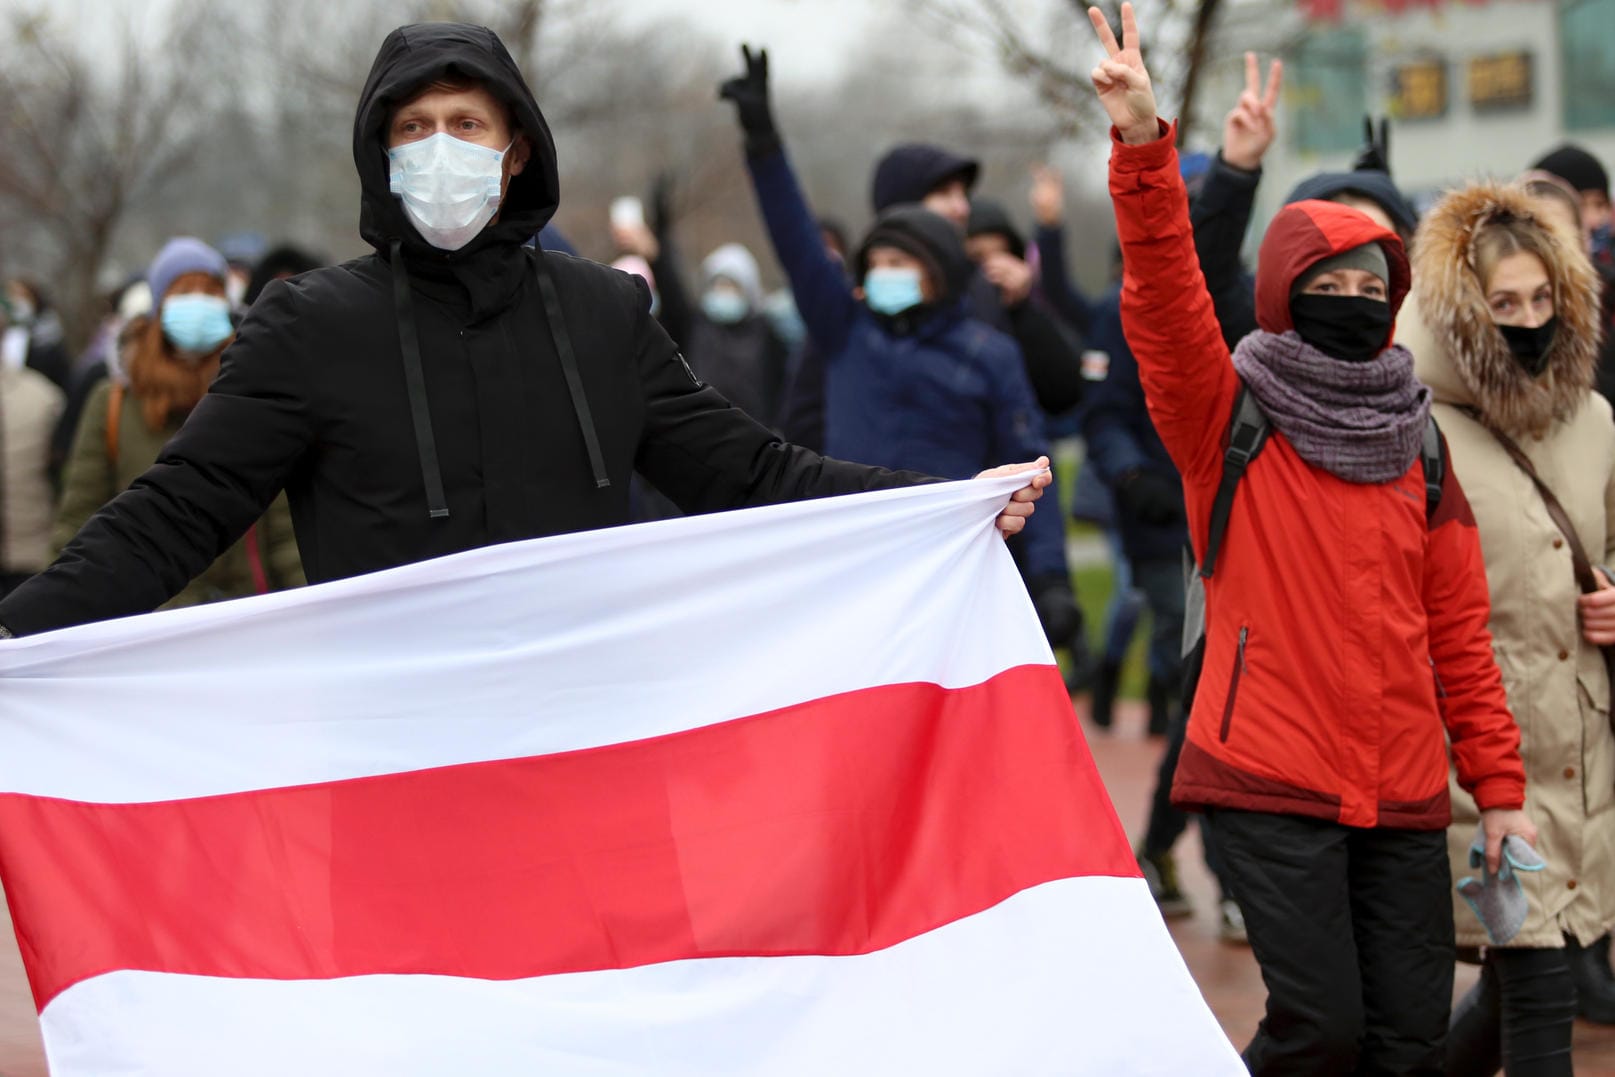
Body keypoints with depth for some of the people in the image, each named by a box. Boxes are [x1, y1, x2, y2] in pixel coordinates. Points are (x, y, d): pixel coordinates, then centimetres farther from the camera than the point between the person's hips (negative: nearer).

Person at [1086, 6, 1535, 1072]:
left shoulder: (1417, 446, 12)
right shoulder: (1229, 419, 1)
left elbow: (1459, 632, 13)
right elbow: (1165, 300, -16)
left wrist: (1499, 785, 9)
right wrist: (1145, 147, -30)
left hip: (1403, 795, 4)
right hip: (1270, 785, -4)